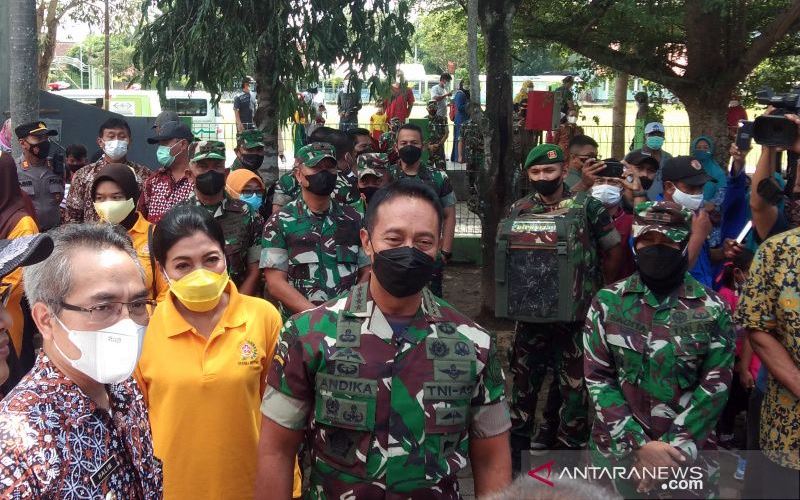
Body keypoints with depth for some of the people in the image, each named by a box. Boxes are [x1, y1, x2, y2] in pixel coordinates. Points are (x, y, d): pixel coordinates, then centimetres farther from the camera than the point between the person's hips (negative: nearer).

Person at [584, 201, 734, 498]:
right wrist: (638, 444, -14)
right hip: (616, 451, 1)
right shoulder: (607, 302, -2)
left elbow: (715, 386, -6)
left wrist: (673, 447, -14)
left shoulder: (711, 309, -3)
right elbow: (597, 378, -6)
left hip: (686, 455, 0)